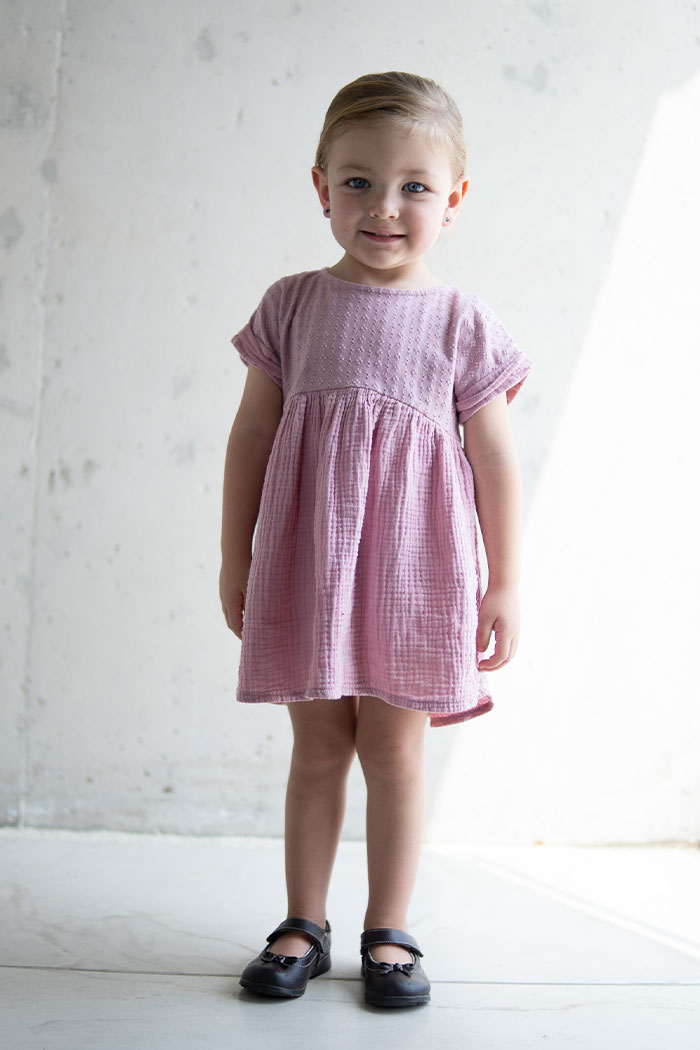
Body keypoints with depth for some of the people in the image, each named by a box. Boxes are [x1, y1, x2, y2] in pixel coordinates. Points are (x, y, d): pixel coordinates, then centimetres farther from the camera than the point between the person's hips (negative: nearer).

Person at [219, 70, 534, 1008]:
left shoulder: (462, 323, 0)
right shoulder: (292, 305, 5)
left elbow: (495, 459, 2)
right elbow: (252, 436, 8)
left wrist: (504, 584, 2)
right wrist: (236, 558, 8)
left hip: (414, 566, -1)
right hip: (307, 564, 2)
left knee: (394, 747, 3)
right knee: (318, 745, 8)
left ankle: (389, 931, 16)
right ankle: (303, 926, 19)